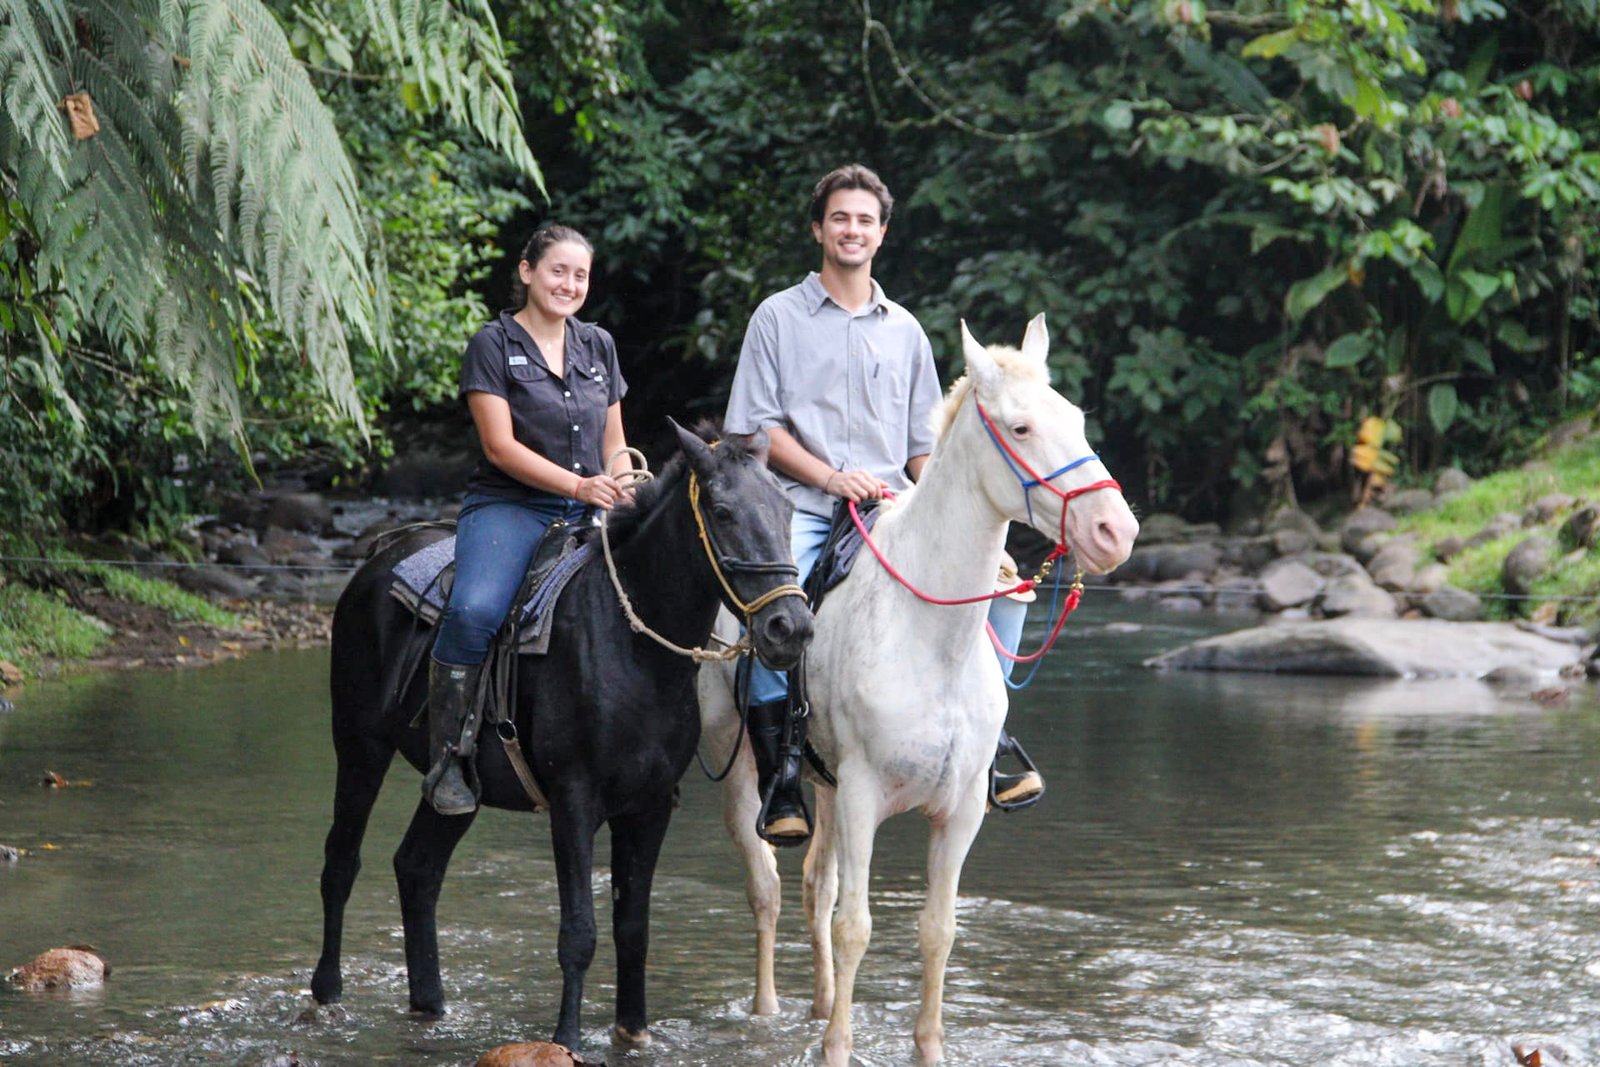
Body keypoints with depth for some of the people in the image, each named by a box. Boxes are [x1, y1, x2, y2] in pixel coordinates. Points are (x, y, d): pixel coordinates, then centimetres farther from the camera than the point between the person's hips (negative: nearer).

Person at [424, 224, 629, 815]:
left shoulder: (599, 346, 17)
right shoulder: (493, 345, 0)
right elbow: (501, 446, -9)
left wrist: (624, 493, -1)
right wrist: (578, 485, -19)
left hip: (586, 518, 5)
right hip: (508, 507, -5)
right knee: (475, 610, -33)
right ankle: (445, 760, -22)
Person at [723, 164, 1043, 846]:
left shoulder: (904, 330, 19)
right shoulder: (779, 317, 8)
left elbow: (925, 443, 20)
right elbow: (754, 426, 1)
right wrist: (832, 476, -11)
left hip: (889, 509, 3)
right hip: (801, 507, -3)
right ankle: (778, 773, -22)